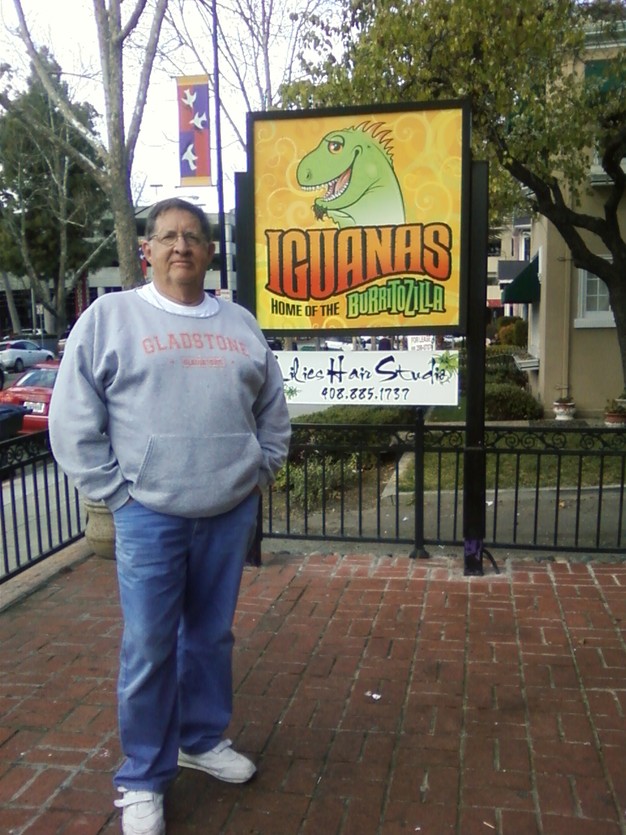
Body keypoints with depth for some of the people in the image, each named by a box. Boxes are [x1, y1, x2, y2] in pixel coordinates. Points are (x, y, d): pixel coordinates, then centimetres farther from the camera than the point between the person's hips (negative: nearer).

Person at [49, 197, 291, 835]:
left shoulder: (240, 324, 11)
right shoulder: (108, 317, -2)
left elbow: (273, 410, 19)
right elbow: (73, 423, -5)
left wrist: (262, 471, 10)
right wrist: (116, 493, -8)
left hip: (232, 513, 4)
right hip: (150, 517, -4)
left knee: (212, 635, 17)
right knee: (149, 649, 4)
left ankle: (204, 740, 38)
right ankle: (142, 780, 23)